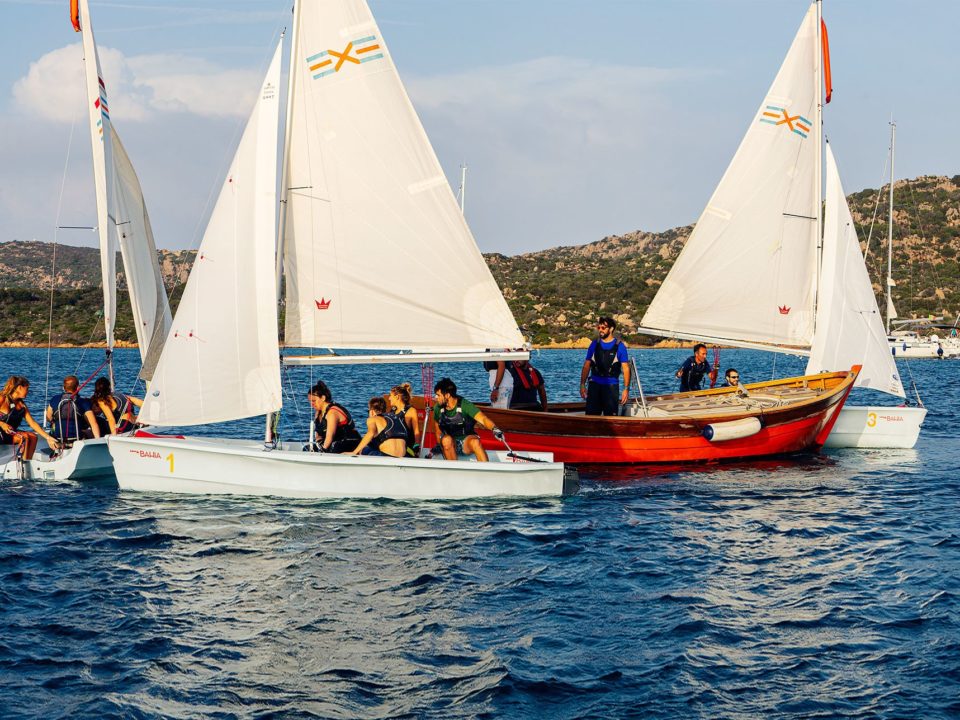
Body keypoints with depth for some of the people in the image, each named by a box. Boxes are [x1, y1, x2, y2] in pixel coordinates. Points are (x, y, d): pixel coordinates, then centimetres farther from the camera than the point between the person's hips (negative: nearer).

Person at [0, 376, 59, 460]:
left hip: (11, 433, 7)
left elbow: (32, 423, 8)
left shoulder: (21, 405, 10)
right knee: (24, 437, -24)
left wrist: (48, 437, 2)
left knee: (33, 437, -12)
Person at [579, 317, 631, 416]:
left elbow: (626, 369, -2)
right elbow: (587, 366, 11)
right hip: (595, 384, 2)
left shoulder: (619, 346, 0)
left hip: (611, 386, -2)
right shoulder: (594, 344, 8)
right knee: (591, 415, 0)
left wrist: (626, 389, -9)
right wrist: (582, 385, 3)